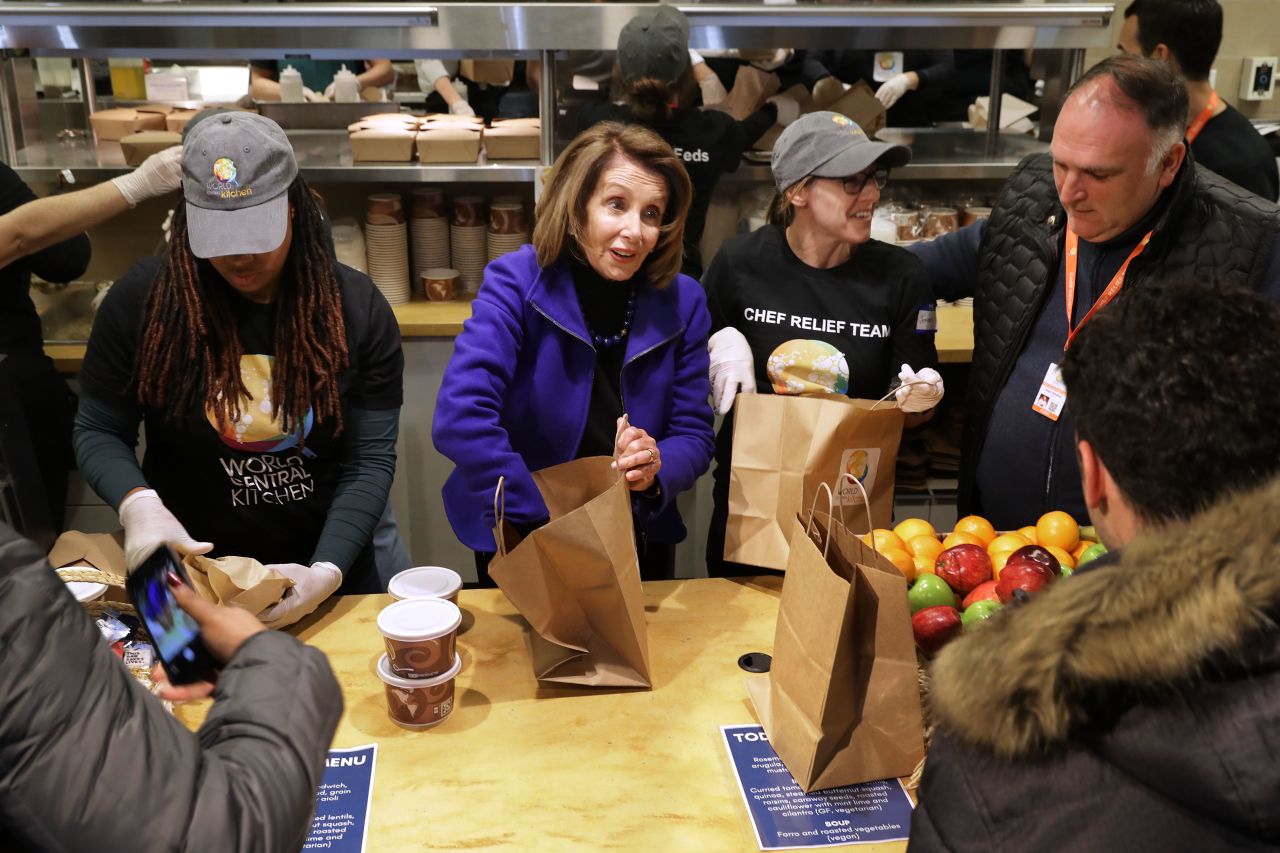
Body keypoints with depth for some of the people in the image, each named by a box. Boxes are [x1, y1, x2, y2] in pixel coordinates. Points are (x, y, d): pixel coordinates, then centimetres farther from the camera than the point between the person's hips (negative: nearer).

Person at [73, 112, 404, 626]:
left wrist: (328, 572, -27)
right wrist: (139, 503, -23)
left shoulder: (357, 309, -11)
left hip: (326, 571, 1)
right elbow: (98, 432, -2)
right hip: (189, 577, 0)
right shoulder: (140, 299, -11)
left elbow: (371, 461, -13)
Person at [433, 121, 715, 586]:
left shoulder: (681, 302, -9)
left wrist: (656, 469, -27)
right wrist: (549, 519, -31)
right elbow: (460, 418, -30)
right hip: (520, 542, -3)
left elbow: (694, 435, -5)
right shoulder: (515, 282, -18)